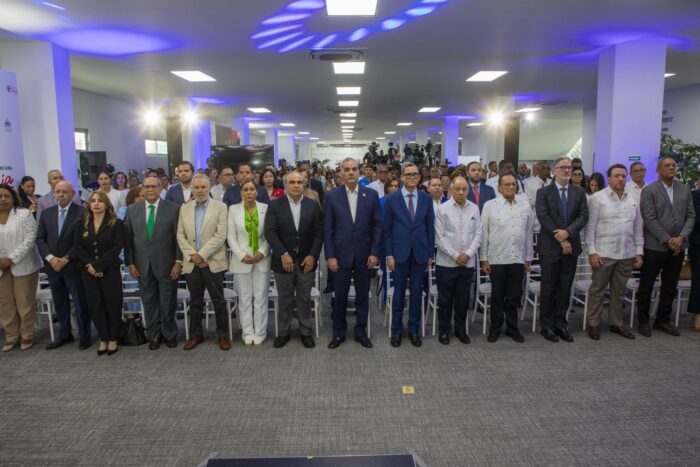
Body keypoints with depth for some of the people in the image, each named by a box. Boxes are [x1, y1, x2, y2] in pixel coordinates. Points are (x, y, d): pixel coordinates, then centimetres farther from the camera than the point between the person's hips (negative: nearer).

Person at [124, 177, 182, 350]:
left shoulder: (173, 208, -3)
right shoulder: (132, 210, 6)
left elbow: (179, 237, -4)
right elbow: (128, 238, 6)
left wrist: (179, 261, -8)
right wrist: (130, 263, 2)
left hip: (166, 264, -2)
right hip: (143, 266, 2)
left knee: (168, 303, 8)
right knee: (149, 302, 10)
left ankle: (169, 334, 26)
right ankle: (154, 335, 25)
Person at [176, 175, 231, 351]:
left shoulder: (220, 207, -4)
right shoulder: (184, 208, 9)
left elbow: (220, 236, -12)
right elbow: (180, 235, 6)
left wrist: (201, 255, -15)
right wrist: (191, 255, -8)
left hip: (213, 262, -3)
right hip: (191, 262, 4)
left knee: (218, 301, 4)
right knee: (195, 301, 13)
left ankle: (223, 335, 16)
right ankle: (196, 335, 26)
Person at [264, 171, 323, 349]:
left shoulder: (313, 205, 2)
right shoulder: (275, 205, -2)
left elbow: (319, 232, 1)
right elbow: (270, 232, -9)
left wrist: (313, 255, -9)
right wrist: (283, 254, -18)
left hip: (306, 260, 1)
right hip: (283, 260, -1)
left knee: (304, 299, 10)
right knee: (285, 300, 11)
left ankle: (306, 332, 24)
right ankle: (283, 333, 25)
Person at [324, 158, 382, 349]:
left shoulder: (371, 194, 1)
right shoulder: (332, 196, -2)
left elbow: (377, 225, 1)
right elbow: (327, 229, -2)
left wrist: (375, 253, -5)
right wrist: (330, 255, -7)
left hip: (364, 255, 1)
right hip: (341, 255, -1)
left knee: (363, 296, 11)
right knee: (340, 297, 8)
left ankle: (361, 331, 28)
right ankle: (338, 333, 25)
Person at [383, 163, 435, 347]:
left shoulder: (426, 199, 4)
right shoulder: (392, 199, -2)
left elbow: (430, 228, 6)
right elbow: (387, 229, -1)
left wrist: (430, 254, 3)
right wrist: (389, 254, -5)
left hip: (420, 253, 2)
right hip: (400, 253, -2)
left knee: (417, 293, 9)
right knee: (399, 293, 7)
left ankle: (414, 329, 23)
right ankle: (396, 330, 21)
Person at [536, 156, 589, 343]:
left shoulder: (579, 193, 10)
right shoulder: (544, 192, 0)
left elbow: (583, 216, 0)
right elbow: (543, 218, -9)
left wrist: (567, 232, -16)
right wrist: (560, 240, -13)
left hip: (571, 247, 3)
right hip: (550, 247, -3)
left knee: (565, 289, 9)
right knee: (548, 288, 3)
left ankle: (560, 324, 19)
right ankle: (547, 326, 13)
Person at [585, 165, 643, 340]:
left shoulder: (633, 200, 10)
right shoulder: (597, 198, -4)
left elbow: (637, 228, 12)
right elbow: (590, 227, -7)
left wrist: (639, 252, 7)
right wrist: (592, 252, -12)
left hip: (627, 254, 5)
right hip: (603, 253, -5)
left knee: (619, 291, 14)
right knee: (598, 290, 4)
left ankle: (616, 323, 27)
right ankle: (593, 324, 15)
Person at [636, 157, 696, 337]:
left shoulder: (685, 190, 9)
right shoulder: (649, 190, -6)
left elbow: (691, 216, 6)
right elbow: (649, 219, -12)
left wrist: (681, 238, -8)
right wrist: (668, 240, -14)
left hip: (678, 246, 5)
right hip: (655, 246, -5)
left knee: (670, 286, 12)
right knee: (646, 286, 3)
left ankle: (663, 320, 24)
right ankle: (643, 321, 14)